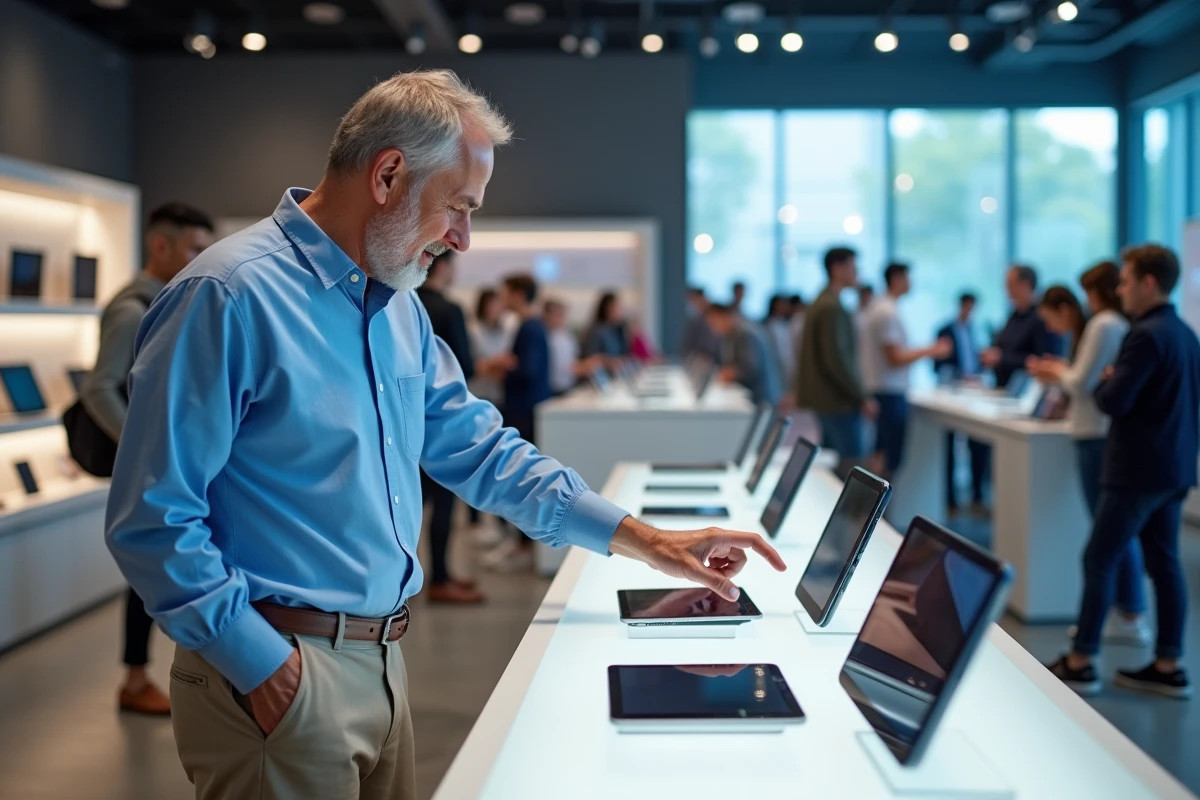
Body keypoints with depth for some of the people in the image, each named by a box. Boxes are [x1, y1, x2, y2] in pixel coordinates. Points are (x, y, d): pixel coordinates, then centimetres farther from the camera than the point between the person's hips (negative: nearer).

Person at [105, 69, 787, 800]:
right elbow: (153, 519, -18)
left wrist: (647, 542, 8)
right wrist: (260, 664, -21)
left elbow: (480, 450, 13)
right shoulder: (229, 297, -17)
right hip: (278, 678, -8)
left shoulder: (400, 307, 9)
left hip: (384, 660, 8)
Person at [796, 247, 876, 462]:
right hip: (839, 402, -10)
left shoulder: (821, 303, 15)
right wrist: (862, 398, -15)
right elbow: (837, 360, -22)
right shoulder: (833, 308, -17)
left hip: (825, 397, 10)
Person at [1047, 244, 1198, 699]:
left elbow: (1113, 401, -22)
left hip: (1138, 471, -9)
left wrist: (1105, 381, -1)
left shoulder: (1147, 336, -17)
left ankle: (1081, 662, 3)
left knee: (1099, 560, -2)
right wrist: (1116, 382, 12)